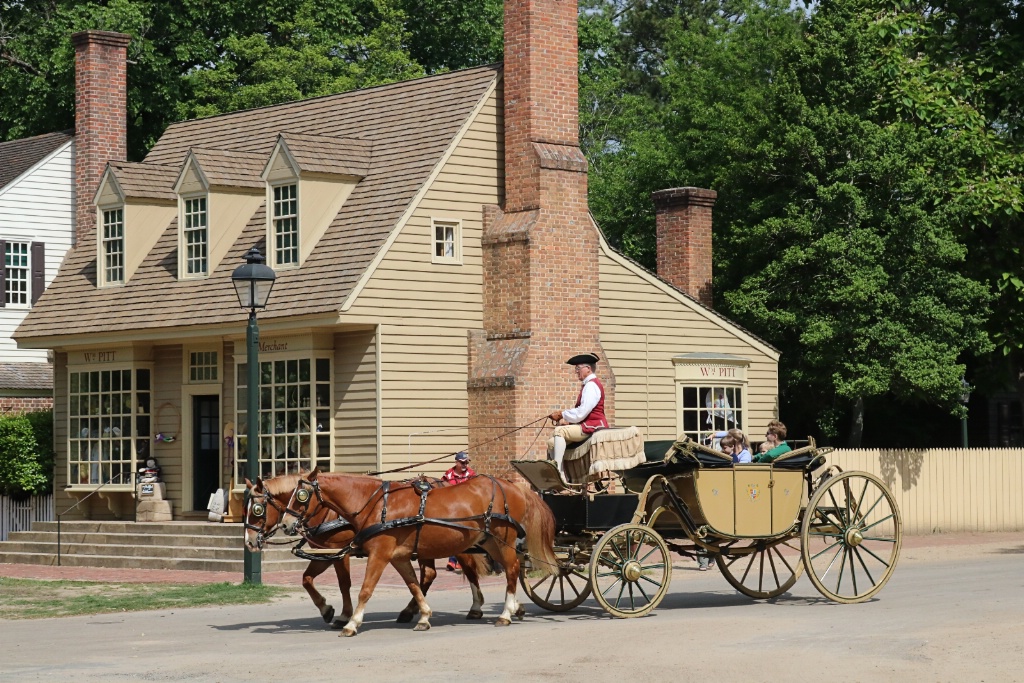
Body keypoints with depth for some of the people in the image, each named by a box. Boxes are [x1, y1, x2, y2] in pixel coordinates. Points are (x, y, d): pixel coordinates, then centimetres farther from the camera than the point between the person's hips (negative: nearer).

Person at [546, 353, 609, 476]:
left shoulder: (591, 385, -12)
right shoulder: (588, 385, 21)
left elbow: (581, 413, -20)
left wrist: (562, 414, -9)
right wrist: (564, 417, 5)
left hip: (591, 427, -11)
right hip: (586, 426, 11)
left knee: (559, 431, -27)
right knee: (552, 442, 2)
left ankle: (557, 470, -32)